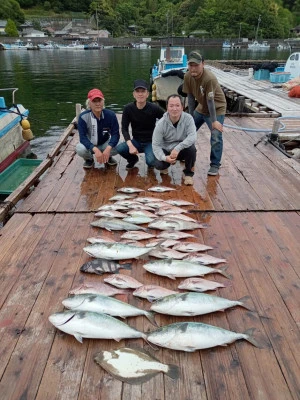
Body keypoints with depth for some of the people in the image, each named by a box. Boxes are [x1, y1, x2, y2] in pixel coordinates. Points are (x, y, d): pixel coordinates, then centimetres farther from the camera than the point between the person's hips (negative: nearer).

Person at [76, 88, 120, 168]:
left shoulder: (110, 115, -17)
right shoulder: (83, 117, -21)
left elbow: (115, 134, -19)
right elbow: (82, 137, -26)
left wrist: (108, 148, -38)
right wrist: (95, 150, -43)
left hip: (105, 144, 1)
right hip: (89, 146, -1)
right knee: (80, 149, -33)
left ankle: (108, 157, 9)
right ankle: (89, 159, 5)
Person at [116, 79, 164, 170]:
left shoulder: (154, 108, -16)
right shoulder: (128, 108, -10)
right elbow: (124, 129, -9)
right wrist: (130, 145, -25)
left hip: (150, 142, -2)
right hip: (136, 141, 3)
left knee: (151, 161, -30)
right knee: (119, 148, -25)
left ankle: (150, 162, 12)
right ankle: (133, 159, 11)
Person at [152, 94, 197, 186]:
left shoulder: (188, 118, -17)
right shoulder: (161, 124, -17)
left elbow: (192, 137, -29)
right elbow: (156, 145, -16)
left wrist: (177, 148, -41)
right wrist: (164, 157, -34)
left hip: (183, 149, 0)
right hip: (166, 151, 0)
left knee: (191, 148, -33)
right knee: (158, 165, -26)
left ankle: (188, 174, -6)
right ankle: (165, 166, 16)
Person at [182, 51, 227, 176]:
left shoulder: (209, 78, -31)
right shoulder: (188, 76, -14)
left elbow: (210, 101, -28)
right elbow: (190, 96, -5)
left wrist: (214, 120, -22)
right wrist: (191, 115, -1)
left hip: (217, 108, -6)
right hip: (201, 108, 7)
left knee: (216, 137, -16)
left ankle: (215, 165, -2)